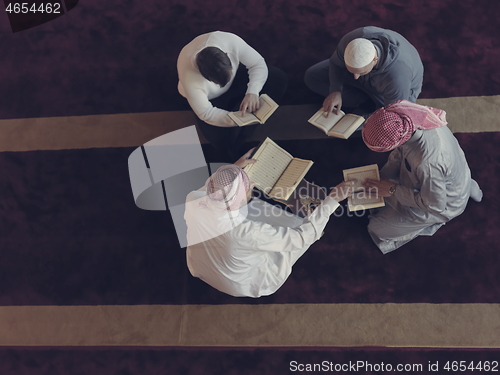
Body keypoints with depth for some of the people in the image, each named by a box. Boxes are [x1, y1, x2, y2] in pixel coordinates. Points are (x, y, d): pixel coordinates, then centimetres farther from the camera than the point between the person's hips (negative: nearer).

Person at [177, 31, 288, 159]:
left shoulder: (231, 41, -36)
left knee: (279, 80, -17)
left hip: (237, 75, 4)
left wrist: (252, 92, -38)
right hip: (210, 99, -4)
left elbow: (258, 64, -21)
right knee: (221, 140, -25)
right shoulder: (189, 78, -41)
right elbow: (205, 113, -28)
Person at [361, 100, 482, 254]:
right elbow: (400, 153, -2)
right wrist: (380, 178, -8)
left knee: (377, 227, -4)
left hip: (446, 203, -7)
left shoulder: (428, 163, -45)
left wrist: (393, 190, -21)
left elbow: (434, 205, -27)